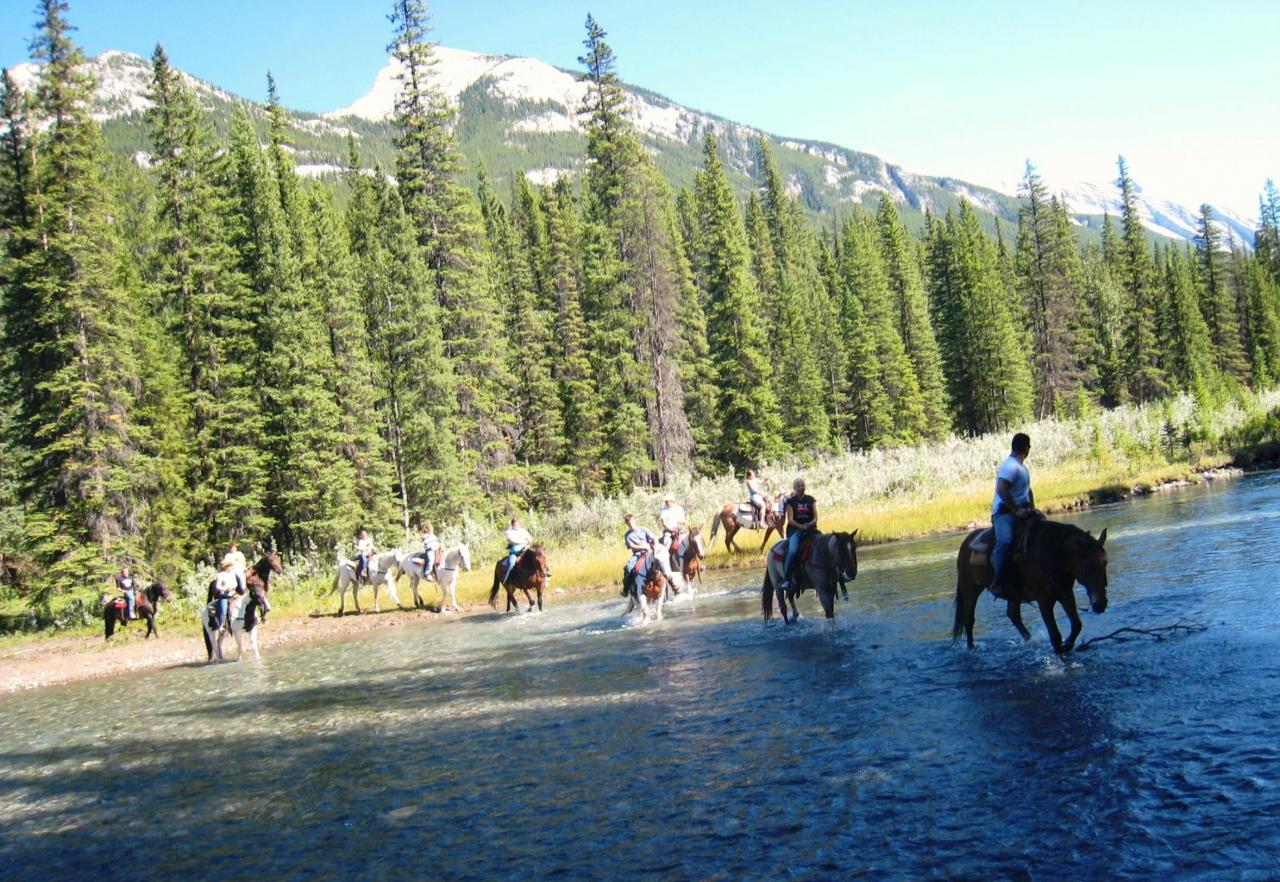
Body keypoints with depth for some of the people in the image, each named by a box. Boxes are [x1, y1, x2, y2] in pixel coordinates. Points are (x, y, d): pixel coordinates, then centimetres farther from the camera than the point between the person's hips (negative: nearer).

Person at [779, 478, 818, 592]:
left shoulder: (810, 500, 11)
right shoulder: (791, 501, 5)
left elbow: (815, 516, 8)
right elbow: (790, 519, -3)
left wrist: (811, 523, -13)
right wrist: (801, 526, -18)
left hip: (810, 529, 3)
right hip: (795, 529, -3)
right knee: (792, 550, -29)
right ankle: (786, 579, -27)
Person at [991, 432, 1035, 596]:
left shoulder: (1021, 466, 16)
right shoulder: (1010, 466, -16)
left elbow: (1027, 489, 27)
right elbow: (1001, 490, -27)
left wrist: (1032, 509, 14)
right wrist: (1016, 510, -22)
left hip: (1021, 511, 10)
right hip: (1005, 511, -10)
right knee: (1005, 541, -30)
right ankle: (997, 581, -28)